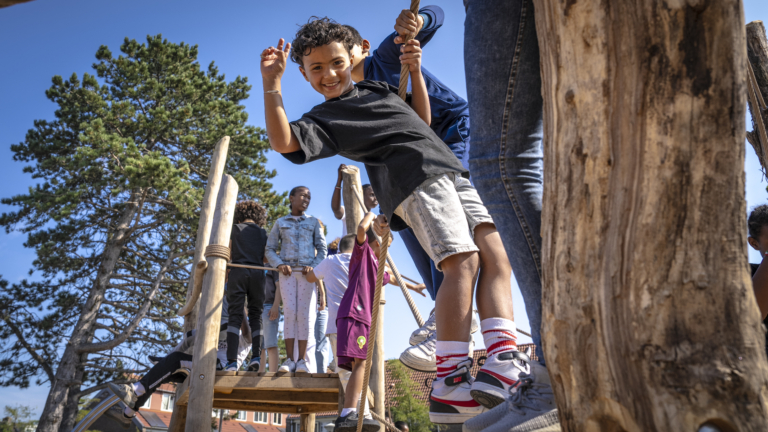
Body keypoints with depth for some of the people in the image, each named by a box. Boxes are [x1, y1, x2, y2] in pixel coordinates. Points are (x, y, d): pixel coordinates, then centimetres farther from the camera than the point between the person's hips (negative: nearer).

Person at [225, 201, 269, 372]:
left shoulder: (235, 229, 12)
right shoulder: (263, 233, 17)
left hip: (238, 272, -1)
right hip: (257, 273, 1)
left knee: (235, 316, -4)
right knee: (256, 315, 6)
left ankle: (232, 360, -14)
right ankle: (256, 355, -11)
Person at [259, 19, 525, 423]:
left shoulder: (376, 86, 30)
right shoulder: (325, 117, 9)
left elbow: (422, 120, 33)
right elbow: (283, 142, -8)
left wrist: (415, 71, 22)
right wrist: (271, 85, -16)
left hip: (451, 173, 8)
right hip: (415, 177, -7)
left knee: (496, 257, -10)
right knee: (463, 261, -24)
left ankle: (503, 354, -17)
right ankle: (448, 382, -24)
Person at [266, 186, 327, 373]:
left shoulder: (313, 222, 14)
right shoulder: (280, 222, 14)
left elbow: (322, 249, 9)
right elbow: (270, 249, 10)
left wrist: (314, 266, -9)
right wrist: (279, 264, -8)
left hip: (307, 273, 0)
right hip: (287, 272, 0)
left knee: (305, 314, -7)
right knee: (290, 313, -8)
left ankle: (302, 359, -4)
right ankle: (289, 359, -7)